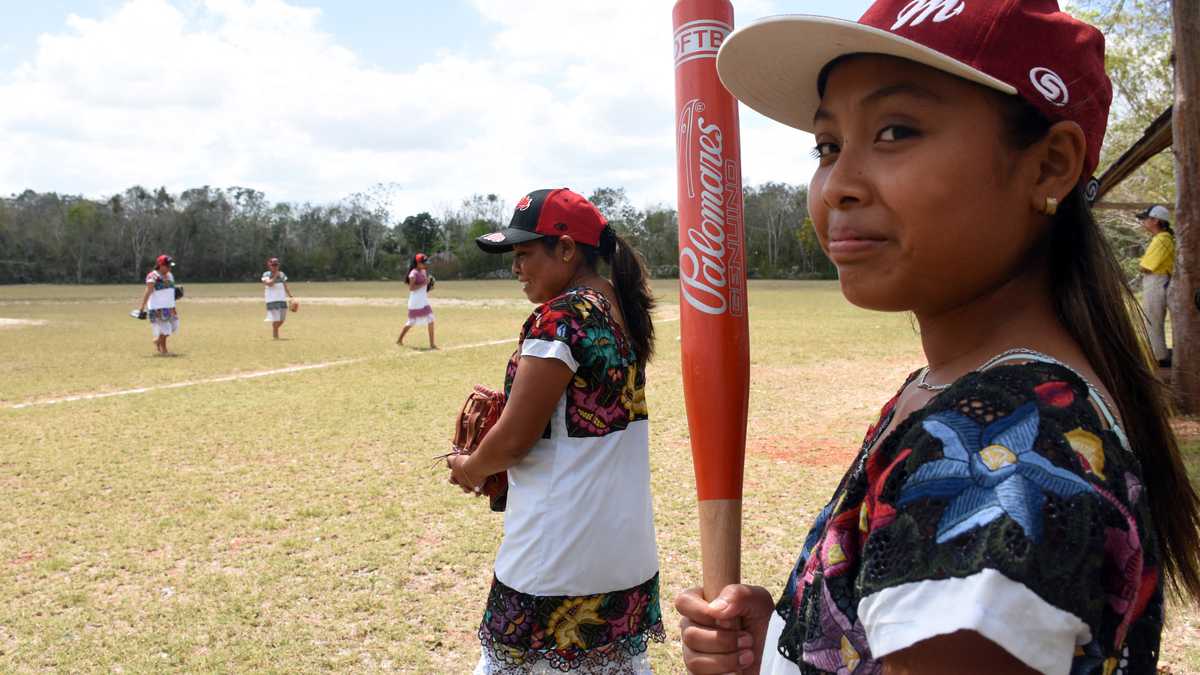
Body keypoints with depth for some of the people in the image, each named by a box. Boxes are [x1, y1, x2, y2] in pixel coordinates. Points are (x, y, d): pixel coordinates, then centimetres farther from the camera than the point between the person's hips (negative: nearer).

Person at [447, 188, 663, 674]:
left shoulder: (558, 317, -18)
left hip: (559, 558, -8)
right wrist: (509, 399, 8)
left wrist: (470, 469, 2)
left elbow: (515, 439, -17)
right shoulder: (624, 310, 8)